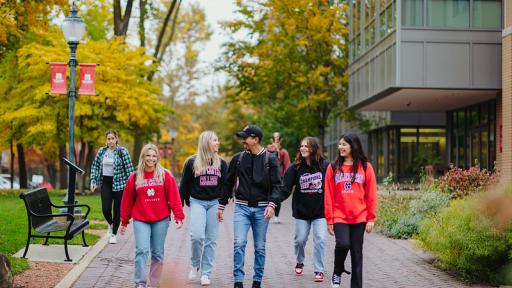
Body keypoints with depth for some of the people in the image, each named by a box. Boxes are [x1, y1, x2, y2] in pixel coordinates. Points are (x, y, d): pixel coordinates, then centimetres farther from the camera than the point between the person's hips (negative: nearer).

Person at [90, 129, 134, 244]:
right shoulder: (101, 151, 6)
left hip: (119, 183, -3)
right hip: (105, 182, 3)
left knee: (117, 209, 2)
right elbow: (95, 166, 13)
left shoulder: (122, 151, -6)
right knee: (105, 208, -5)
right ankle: (110, 224, 27)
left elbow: (129, 168, -6)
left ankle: (114, 234, 16)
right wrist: (93, 181, 4)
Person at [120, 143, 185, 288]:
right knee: (142, 251, -11)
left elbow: (174, 197, -3)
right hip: (140, 220, 0)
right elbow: (127, 200, 7)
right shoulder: (134, 177, 3)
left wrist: (179, 217, -10)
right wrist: (124, 221, 9)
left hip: (161, 220, 0)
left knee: (158, 253, 7)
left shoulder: (165, 175, 0)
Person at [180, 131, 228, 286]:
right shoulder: (192, 162, 0)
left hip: (214, 203, 3)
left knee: (210, 239, 2)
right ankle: (194, 265, 7)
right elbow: (184, 185, 5)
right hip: (197, 202, -2)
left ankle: (206, 273, 10)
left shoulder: (221, 163, 8)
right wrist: (181, 204, 3)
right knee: (197, 235, -18)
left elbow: (226, 184, 9)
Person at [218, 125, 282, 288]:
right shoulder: (238, 158, 6)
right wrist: (221, 206, 12)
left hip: (261, 209, -1)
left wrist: (272, 204, -19)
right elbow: (229, 183, 13)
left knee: (260, 247, 6)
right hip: (242, 207, 1)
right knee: (239, 243, -11)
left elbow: (277, 185, -4)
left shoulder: (270, 160, 0)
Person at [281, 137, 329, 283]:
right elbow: (286, 188, -10)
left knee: (320, 240, -6)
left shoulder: (325, 165, -7)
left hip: (320, 211, -2)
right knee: (300, 239, 11)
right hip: (301, 211, 2)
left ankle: (319, 270, 6)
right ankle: (299, 263, 38)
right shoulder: (296, 167, -4)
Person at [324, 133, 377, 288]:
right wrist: (329, 220, 0)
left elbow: (371, 194, 2)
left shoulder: (366, 167, 2)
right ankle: (338, 272, 7)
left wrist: (371, 218, -1)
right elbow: (328, 196, 3)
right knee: (343, 244, -20)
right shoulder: (333, 168, 3)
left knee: (357, 253, 5)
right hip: (339, 216, 0)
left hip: (359, 217, 1)